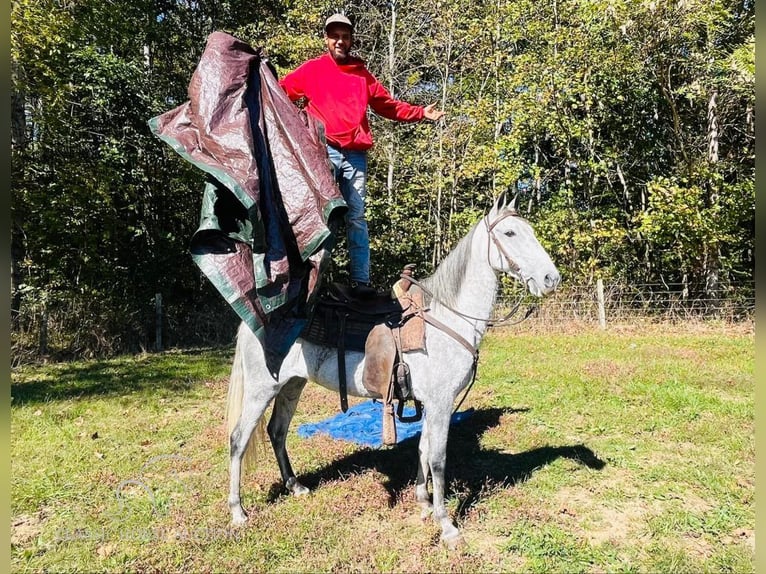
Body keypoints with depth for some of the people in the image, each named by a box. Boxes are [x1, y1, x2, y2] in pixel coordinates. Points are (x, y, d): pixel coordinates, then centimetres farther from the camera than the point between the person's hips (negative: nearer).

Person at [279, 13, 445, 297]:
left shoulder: (363, 74, 21)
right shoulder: (312, 69, 13)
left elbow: (389, 105, 23)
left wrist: (421, 112, 16)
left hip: (355, 155, 3)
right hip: (323, 151, -2)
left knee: (356, 217, 0)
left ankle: (361, 280, -1)